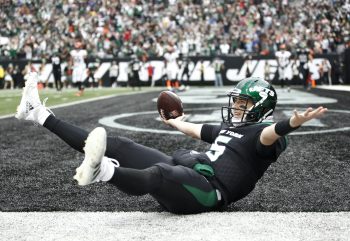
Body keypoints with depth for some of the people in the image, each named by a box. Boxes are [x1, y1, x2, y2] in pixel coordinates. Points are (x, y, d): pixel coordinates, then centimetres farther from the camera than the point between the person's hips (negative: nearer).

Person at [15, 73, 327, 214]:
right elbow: (198, 130, 44)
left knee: (157, 174, -41)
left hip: (208, 189, -8)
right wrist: (175, 122, 61)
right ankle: (39, 114, 7)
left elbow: (272, 133, -26)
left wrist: (293, 123, -48)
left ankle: (102, 171, -72)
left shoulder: (260, 133, -1)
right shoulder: (228, 127, 26)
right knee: (119, 146, 4)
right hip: (187, 170, 8)